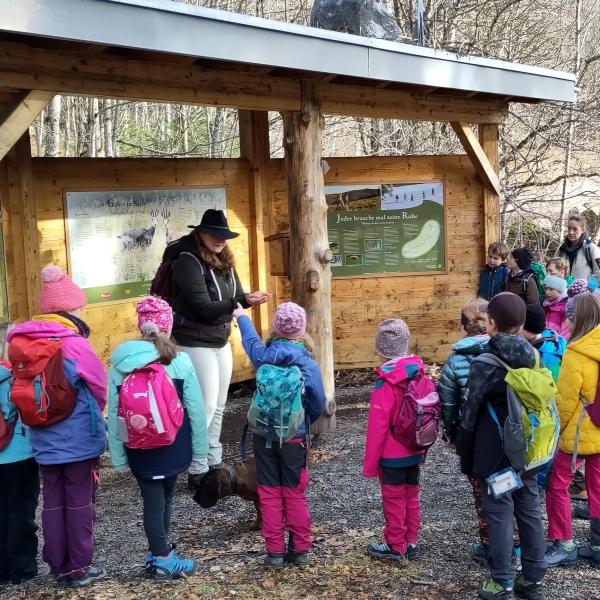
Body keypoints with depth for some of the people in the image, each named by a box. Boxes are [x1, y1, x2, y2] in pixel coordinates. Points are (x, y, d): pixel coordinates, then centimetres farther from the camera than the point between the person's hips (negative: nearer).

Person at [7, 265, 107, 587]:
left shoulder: (23, 343, -1)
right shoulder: (74, 346, -18)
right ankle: (79, 567, 16)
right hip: (79, 440, -5)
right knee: (80, 502, 7)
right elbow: (100, 388, -7)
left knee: (53, 502, 13)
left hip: (43, 441, 5)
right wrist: (93, 415, 14)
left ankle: (59, 567, 21)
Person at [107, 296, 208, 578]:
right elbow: (196, 411, -7)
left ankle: (159, 553, 22)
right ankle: (163, 559, 31)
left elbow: (113, 414, -2)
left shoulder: (119, 363, -6)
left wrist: (118, 455, 7)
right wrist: (199, 454, 2)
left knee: (153, 500, 13)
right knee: (165, 497, 19)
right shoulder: (179, 362, -11)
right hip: (173, 446, 0)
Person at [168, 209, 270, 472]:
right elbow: (204, 308, -23)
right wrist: (242, 301, -30)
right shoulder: (188, 261, -17)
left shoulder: (225, 261, 7)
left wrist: (249, 299, -15)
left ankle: (213, 462, 27)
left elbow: (235, 297, 8)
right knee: (205, 406, -6)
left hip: (221, 342, 8)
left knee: (218, 406, 14)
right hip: (196, 345, -8)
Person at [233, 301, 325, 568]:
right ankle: (301, 550, 16)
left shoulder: (263, 356, -8)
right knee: (295, 494, 10)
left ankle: (275, 551, 13)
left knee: (269, 494, 9)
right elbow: (318, 405, -7)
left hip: (264, 436, 1)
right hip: (294, 438, -1)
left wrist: (241, 316, 34)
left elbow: (250, 339, 15)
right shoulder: (308, 365, -13)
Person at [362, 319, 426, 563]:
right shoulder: (418, 374, -3)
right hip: (414, 451, 6)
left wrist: (370, 464, -9)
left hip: (392, 455, -6)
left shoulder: (386, 382, -21)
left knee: (394, 500, 7)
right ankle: (411, 543, 27)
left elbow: (377, 426, -18)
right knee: (411, 497, 17)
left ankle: (395, 546, 18)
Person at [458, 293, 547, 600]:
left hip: (495, 453, -6)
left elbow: (470, 415, -11)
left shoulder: (484, 365, -16)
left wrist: (466, 459, -1)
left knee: (500, 514, 3)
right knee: (530, 510, 13)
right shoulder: (533, 358, 1)